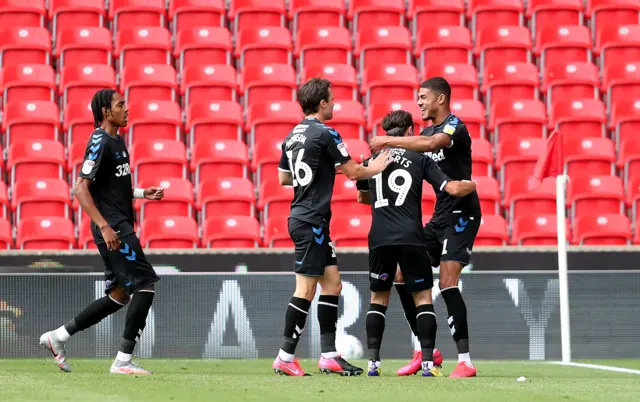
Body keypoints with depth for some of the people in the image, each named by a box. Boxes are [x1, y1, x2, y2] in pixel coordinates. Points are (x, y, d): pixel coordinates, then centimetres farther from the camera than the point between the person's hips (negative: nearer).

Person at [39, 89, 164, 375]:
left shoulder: (117, 141, 16)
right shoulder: (100, 142, -13)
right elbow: (81, 189, -20)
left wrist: (141, 193, 15)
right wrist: (105, 227, -25)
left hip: (120, 228, 10)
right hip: (112, 227, -10)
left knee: (120, 294, 12)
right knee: (145, 285, -11)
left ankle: (58, 337, 18)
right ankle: (123, 361, -8)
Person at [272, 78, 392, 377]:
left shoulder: (293, 136, 12)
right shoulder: (325, 134, -13)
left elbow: (283, 178, 21)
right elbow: (353, 172, -7)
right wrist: (375, 168, 12)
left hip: (302, 217, 9)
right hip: (311, 220, -9)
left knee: (332, 283, 10)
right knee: (306, 289, -6)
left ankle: (329, 356, 9)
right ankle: (285, 357, -4)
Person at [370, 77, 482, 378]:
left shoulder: (455, 126, -13)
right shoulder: (428, 131, 15)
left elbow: (431, 144, -33)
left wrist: (389, 141, -28)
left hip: (461, 214, -9)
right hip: (440, 216, 9)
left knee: (447, 283, -18)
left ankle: (465, 362, -17)